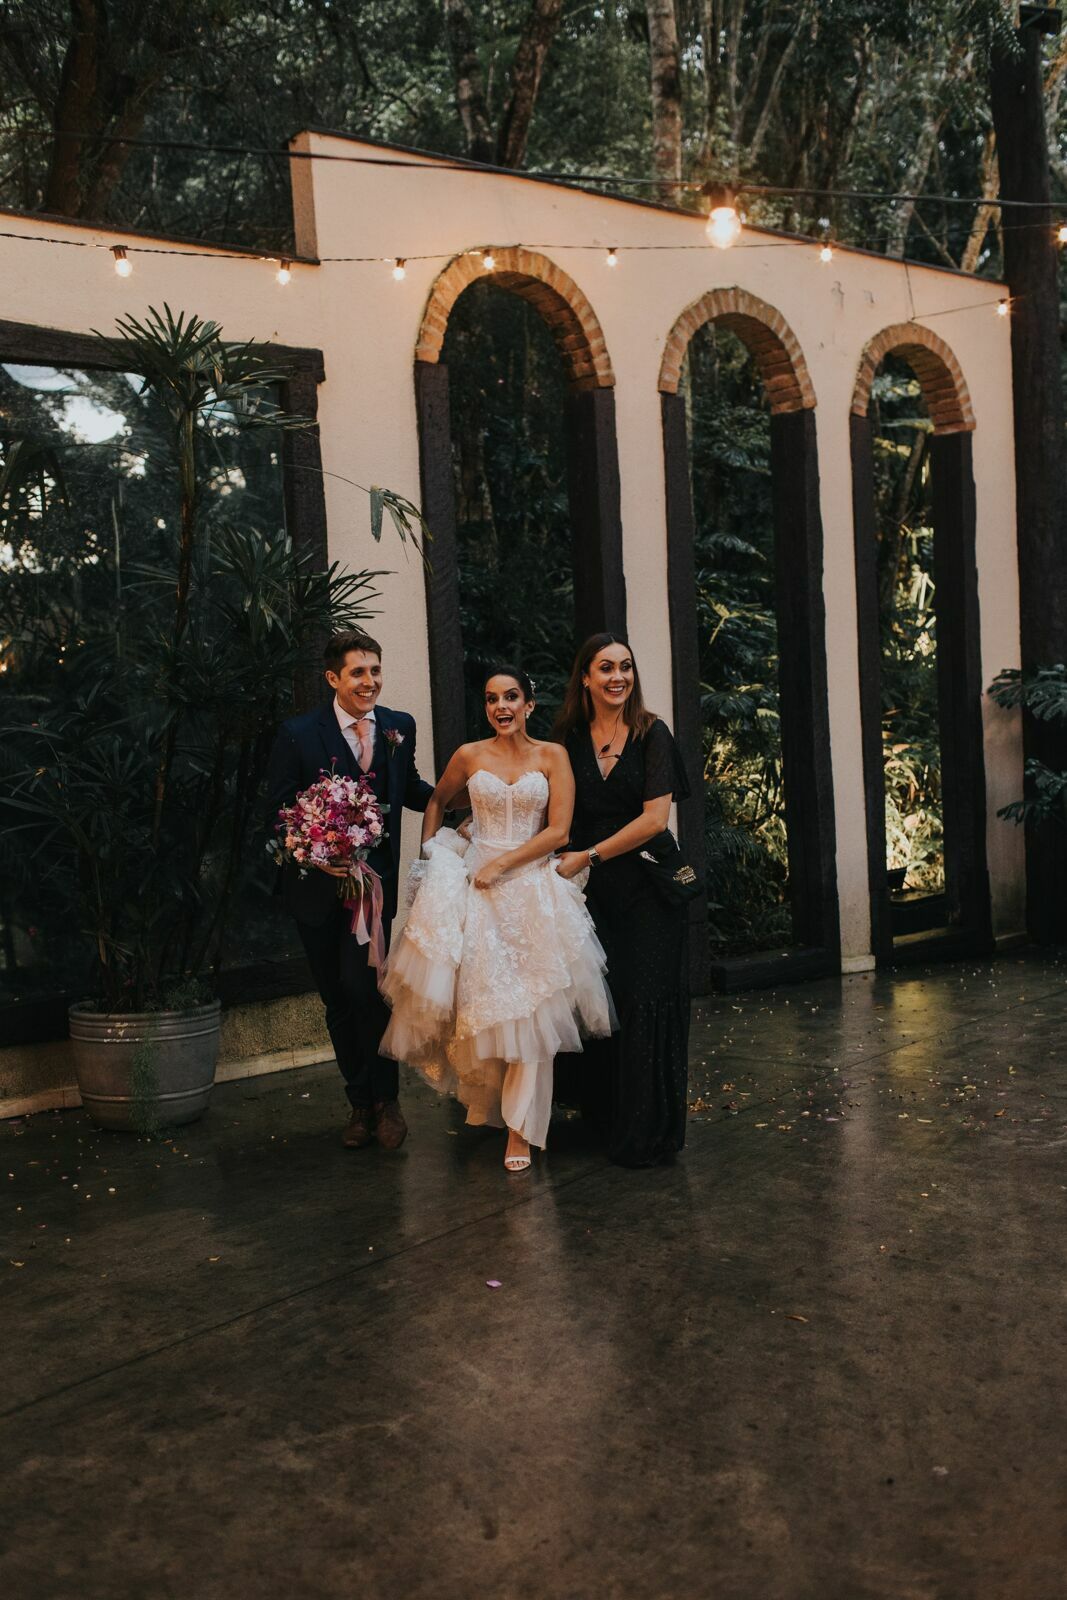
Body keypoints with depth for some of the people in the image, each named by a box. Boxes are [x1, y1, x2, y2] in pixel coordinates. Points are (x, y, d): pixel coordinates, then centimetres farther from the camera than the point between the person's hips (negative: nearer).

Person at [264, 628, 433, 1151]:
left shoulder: (400, 726, 2)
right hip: (318, 885, 0)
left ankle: (385, 1098, 5)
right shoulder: (298, 733, -8)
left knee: (362, 984, -15)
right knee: (338, 1000, 11)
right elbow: (278, 808, -5)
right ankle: (361, 1103, 29)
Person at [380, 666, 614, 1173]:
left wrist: (500, 865, -11)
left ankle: (519, 1128, 7)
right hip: (476, 883, 1)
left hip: (532, 887, -1)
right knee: (479, 994, 0)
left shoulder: (552, 756, 0)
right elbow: (437, 801, 21)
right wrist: (428, 857, 10)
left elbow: (558, 831, -6)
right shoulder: (469, 756, 4)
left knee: (528, 1006, -2)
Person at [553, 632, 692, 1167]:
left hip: (645, 887, -3)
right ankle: (606, 1116, 23)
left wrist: (588, 857, -10)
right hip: (590, 890, 3)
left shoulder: (652, 734, -5)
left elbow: (654, 818, -11)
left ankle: (646, 1133, 9)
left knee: (645, 1001, -4)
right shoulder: (569, 738, 6)